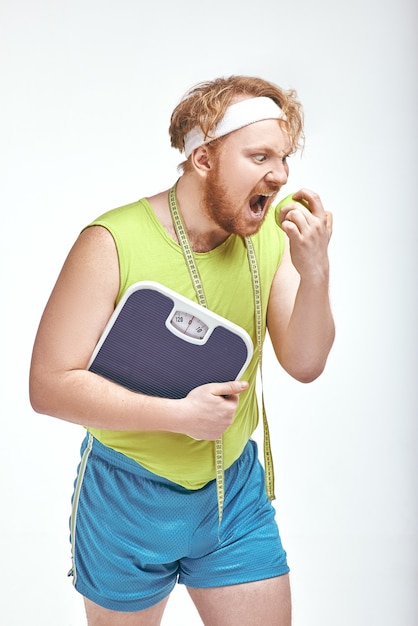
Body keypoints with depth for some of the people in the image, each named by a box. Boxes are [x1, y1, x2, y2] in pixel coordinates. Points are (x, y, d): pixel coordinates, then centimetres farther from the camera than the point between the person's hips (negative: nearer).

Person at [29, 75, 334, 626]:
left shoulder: (272, 233, -8)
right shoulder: (113, 243, -21)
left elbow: (304, 364, -6)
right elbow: (50, 385, -21)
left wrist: (315, 270, -22)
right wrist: (180, 414, -26)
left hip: (236, 490, 3)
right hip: (127, 499, -3)